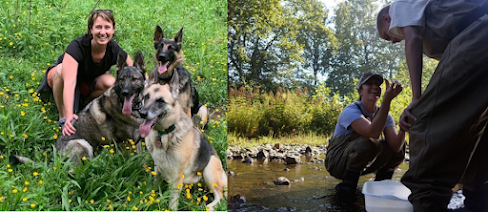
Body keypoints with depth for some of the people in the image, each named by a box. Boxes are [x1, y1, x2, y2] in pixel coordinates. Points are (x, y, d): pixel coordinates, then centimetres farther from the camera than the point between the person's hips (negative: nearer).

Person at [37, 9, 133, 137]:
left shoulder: (114, 50, -24)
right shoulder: (77, 47, -35)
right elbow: (69, 82, -47)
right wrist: (69, 116, -58)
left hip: (87, 83, 3)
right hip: (60, 78, -3)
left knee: (112, 84, -29)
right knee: (61, 69, -38)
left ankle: (84, 102, 2)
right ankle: (63, 119, -23)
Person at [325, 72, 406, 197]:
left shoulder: (385, 115, -2)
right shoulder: (351, 111, -21)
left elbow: (395, 146, -17)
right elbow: (373, 133, -40)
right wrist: (387, 99, -45)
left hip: (363, 163, 6)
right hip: (337, 161, -6)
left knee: (400, 146, -11)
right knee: (368, 142, -35)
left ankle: (381, 182, 8)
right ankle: (348, 183, -13)